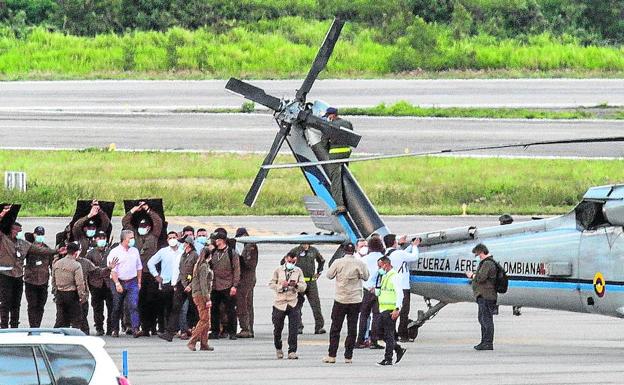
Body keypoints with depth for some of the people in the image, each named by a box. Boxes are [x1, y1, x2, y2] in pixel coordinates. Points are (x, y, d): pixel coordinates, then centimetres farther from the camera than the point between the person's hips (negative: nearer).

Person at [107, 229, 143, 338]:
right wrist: (117, 283, -17)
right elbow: (112, 270, -9)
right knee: (117, 308, 6)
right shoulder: (115, 252, -4)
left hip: (132, 283, 2)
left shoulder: (134, 251, 11)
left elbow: (139, 267, 18)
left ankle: (135, 329, -19)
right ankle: (115, 330, 19)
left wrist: (139, 282, 13)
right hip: (119, 282, -2)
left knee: (134, 306, -12)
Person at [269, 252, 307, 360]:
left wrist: (296, 285, -18)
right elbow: (271, 284, 2)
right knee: (277, 328, 9)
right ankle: (278, 348, 32)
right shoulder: (278, 271, 5)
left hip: (293, 303, 0)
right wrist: (281, 286, -14)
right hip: (279, 303, 0)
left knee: (293, 329, -9)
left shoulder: (298, 271, 7)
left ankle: (292, 351, -4)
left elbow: (303, 287, 3)